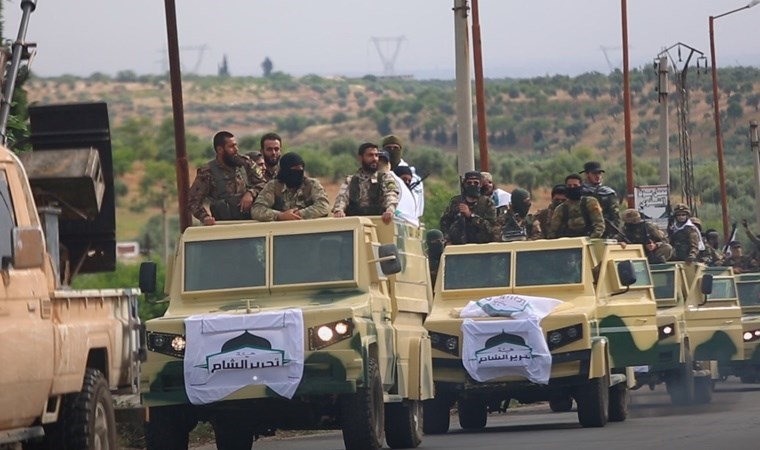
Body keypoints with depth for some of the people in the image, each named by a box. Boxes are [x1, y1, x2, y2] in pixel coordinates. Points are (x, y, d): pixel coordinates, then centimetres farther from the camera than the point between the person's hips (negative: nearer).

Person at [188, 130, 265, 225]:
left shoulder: (244, 164, 8)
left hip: (249, 223, 2)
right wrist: (205, 217, -20)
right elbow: (193, 201, -3)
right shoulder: (207, 171, -3)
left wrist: (251, 193, -6)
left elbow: (261, 183, 15)